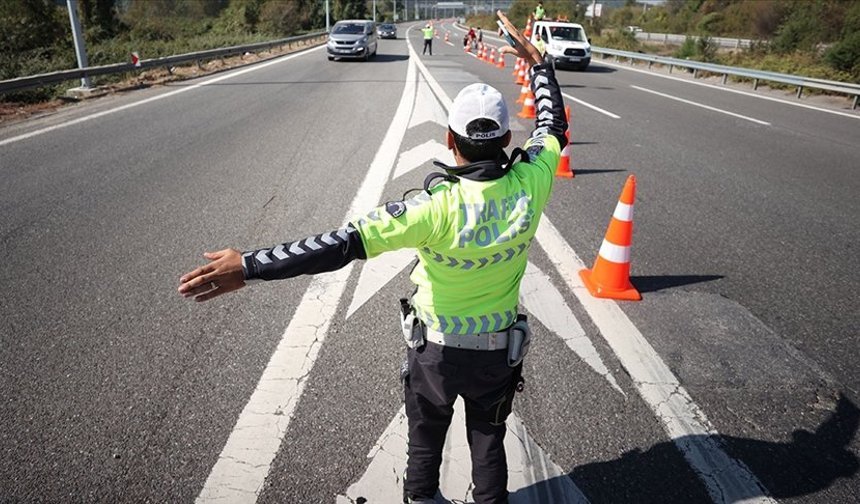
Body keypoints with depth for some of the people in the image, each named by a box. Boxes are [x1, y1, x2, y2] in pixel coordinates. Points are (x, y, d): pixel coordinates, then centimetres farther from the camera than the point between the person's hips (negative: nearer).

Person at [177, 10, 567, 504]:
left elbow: (345, 243, -38)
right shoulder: (530, 185, -20)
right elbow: (553, 126, 1)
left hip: (436, 348, -2)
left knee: (426, 438, 25)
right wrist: (536, 61, 12)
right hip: (500, 349, 3)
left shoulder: (439, 207, -32)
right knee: (488, 437, 26)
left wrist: (249, 266, -37)